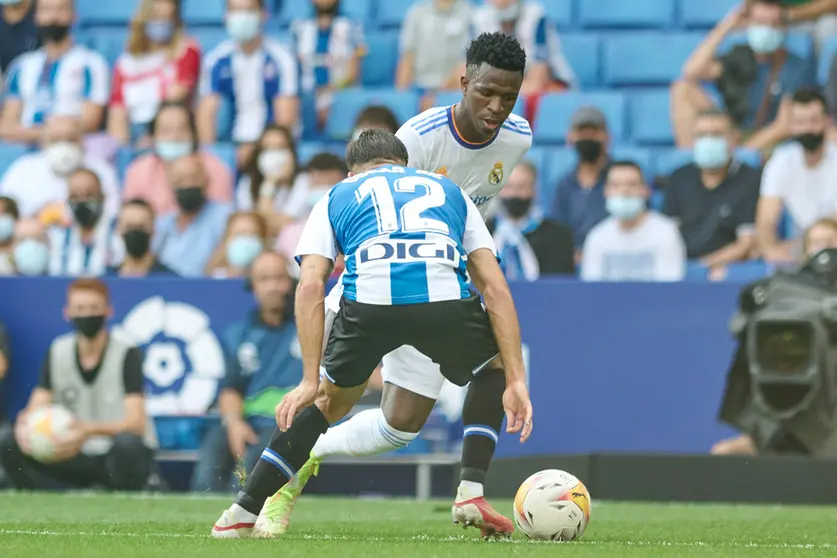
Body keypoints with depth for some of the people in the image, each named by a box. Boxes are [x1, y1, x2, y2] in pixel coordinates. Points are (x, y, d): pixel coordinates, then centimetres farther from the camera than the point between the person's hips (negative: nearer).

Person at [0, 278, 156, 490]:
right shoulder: (57, 353, 1)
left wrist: (90, 431, -45)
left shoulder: (127, 354, -13)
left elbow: (136, 423, -25)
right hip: (78, 458, 4)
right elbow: (35, 410, -6)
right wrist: (25, 427, -33)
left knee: (127, 444, -39)